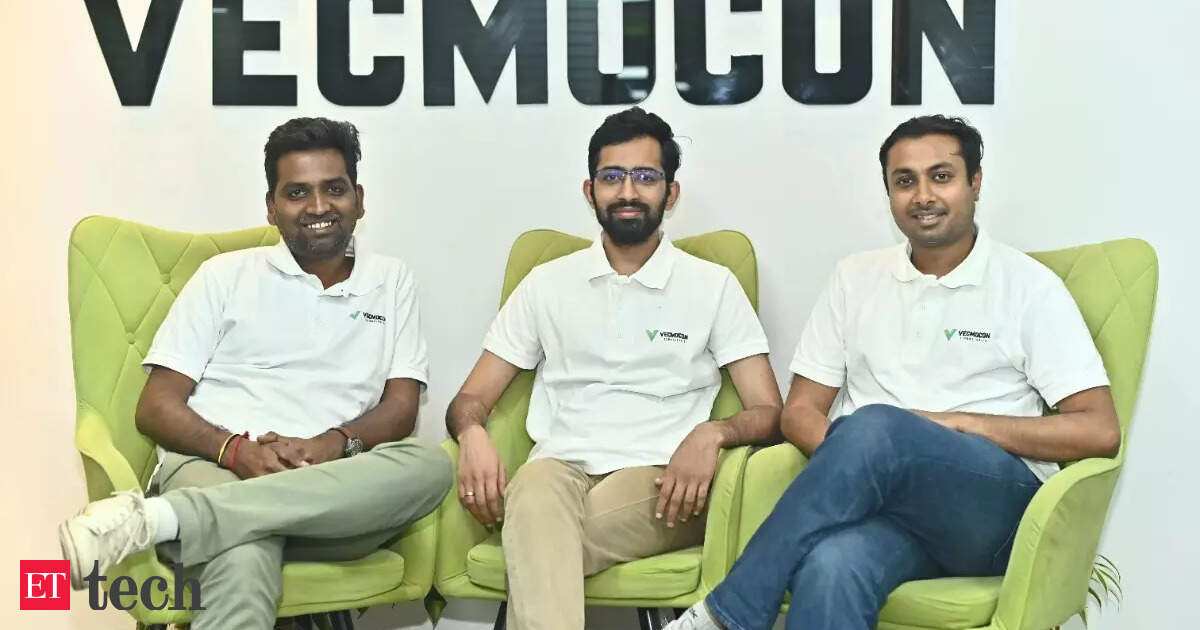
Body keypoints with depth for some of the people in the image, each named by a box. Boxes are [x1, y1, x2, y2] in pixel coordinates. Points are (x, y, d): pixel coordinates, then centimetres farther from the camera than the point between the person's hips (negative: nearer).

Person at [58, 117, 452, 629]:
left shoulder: (392, 282, 20)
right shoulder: (227, 275, 15)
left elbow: (401, 408, 10)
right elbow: (156, 408, 8)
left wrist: (335, 443, -13)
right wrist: (236, 449, -13)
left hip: (333, 490, 4)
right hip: (217, 468, -3)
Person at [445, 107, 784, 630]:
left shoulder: (714, 286, 11)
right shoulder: (547, 284, 16)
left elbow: (768, 412, 6)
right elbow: (471, 398, 15)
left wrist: (710, 434, -18)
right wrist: (473, 435, -11)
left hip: (658, 482, -1)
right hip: (562, 469, 2)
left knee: (536, 545, -35)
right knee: (536, 491, -38)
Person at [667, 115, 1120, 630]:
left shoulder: (1028, 286, 6)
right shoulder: (856, 277, 15)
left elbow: (1100, 432, 0)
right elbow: (800, 411, 14)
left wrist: (958, 423, -9)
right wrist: (846, 464, -10)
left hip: (995, 507, -2)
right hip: (883, 497, 2)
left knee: (875, 426, -34)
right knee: (830, 568, -37)